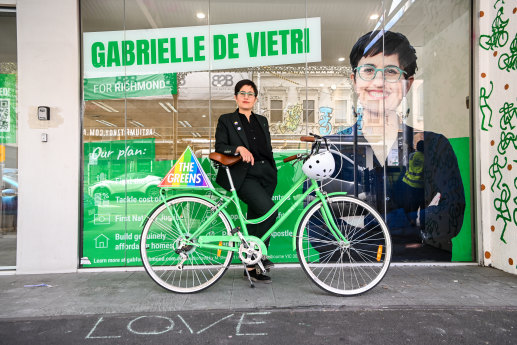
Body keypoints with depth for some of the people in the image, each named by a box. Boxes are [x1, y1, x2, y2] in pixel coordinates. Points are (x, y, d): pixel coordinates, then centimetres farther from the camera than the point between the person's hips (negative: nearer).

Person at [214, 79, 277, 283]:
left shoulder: (262, 121, 20)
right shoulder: (226, 120, 6)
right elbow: (219, 147, -4)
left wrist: (272, 173, 13)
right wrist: (239, 148, -22)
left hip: (265, 174, 5)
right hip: (242, 176, -5)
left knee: (256, 217, 6)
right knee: (268, 210, -24)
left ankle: (251, 266, 18)